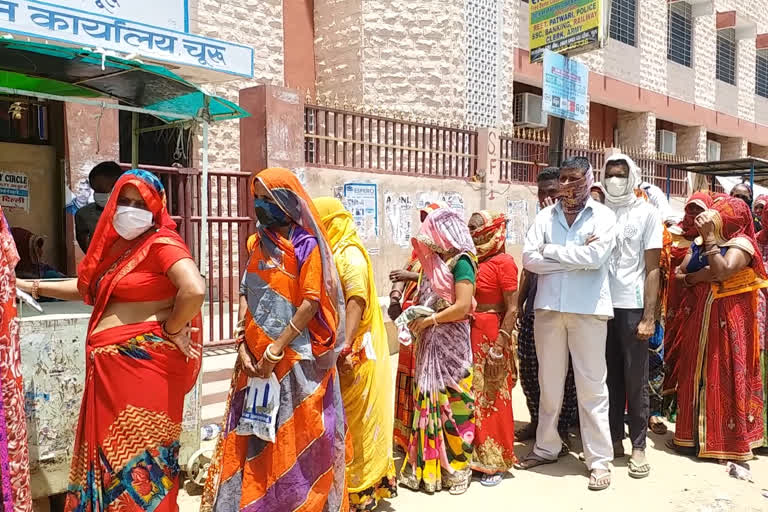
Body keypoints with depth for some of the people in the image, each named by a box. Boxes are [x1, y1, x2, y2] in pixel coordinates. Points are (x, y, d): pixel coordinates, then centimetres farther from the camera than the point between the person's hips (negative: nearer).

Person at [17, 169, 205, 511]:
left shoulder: (162, 243, -13)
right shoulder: (117, 244, 15)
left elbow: (195, 291, -28)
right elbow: (90, 288, 27)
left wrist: (169, 331, -16)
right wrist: (33, 287, 26)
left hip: (145, 362, -9)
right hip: (110, 363, 9)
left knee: (139, 449, 2)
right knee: (110, 447, 18)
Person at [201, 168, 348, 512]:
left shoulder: (306, 245, -8)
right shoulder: (259, 243, 10)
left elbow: (310, 304, -14)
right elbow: (246, 294, 8)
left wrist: (275, 350, -16)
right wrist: (242, 345, -3)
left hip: (296, 359, -6)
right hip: (256, 358, 6)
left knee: (294, 440, 4)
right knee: (254, 436, 12)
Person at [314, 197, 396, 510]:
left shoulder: (349, 254, -13)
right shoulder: (333, 254, 14)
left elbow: (357, 301, -23)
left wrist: (345, 348, -29)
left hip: (353, 353, -9)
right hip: (337, 349, 9)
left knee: (354, 420, 1)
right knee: (344, 420, 14)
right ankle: (363, 484, 26)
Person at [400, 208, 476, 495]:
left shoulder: (461, 260, -10)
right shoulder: (436, 262, 13)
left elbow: (463, 306, -18)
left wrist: (429, 320, -10)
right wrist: (416, 319, 0)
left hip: (451, 345, -7)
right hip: (429, 344, 7)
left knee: (452, 404, 2)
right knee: (428, 403, 9)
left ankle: (456, 469, 16)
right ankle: (427, 467, 19)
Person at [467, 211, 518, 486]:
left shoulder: (503, 261, -11)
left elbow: (512, 309, -14)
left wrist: (500, 346, -18)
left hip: (492, 337, -7)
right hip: (468, 336, 7)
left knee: (493, 399, 4)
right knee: (471, 398, 15)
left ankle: (495, 462, 18)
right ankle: (475, 454, 30)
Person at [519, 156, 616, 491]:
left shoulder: (603, 216, 1)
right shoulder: (545, 216, 8)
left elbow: (596, 256, -15)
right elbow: (529, 258, -4)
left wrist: (551, 250, -7)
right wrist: (577, 256, -10)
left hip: (588, 309, -3)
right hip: (548, 307, 3)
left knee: (592, 385, 3)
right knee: (549, 382, 13)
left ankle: (599, 459, 14)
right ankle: (546, 447, 28)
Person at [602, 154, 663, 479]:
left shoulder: (647, 213, 1)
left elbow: (652, 269, -2)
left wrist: (649, 316, -7)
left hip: (632, 307, -2)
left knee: (636, 379, 5)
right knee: (609, 376, 9)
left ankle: (638, 446, 15)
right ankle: (613, 439, 20)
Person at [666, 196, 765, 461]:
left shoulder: (741, 243, -8)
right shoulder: (698, 244, 12)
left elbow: (722, 272, -25)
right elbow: (678, 275, 7)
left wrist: (710, 237, -21)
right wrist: (697, 277, -13)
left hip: (728, 321, -6)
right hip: (699, 318, 6)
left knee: (724, 377, -1)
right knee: (695, 375, 10)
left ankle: (727, 440, 11)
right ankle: (695, 435, 21)